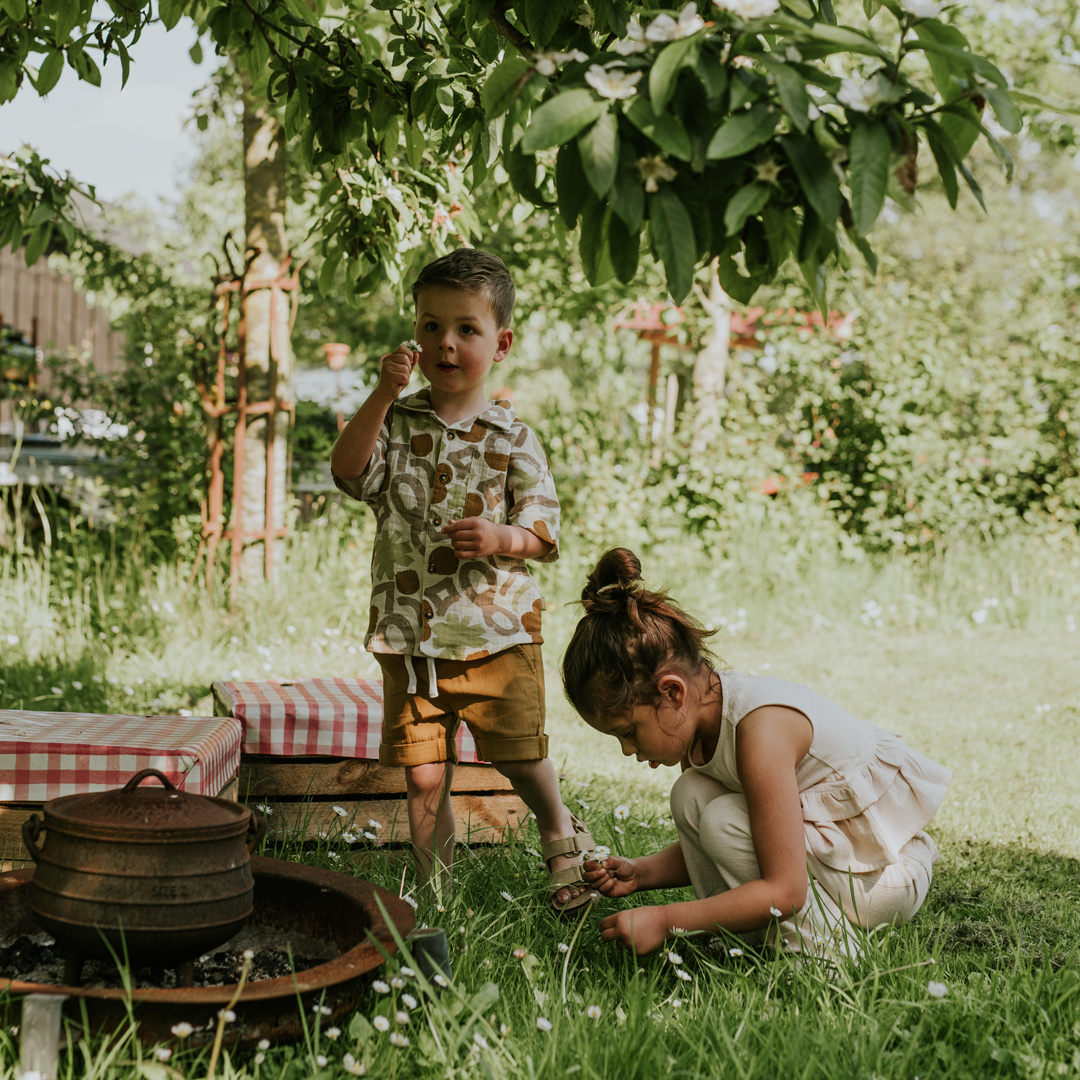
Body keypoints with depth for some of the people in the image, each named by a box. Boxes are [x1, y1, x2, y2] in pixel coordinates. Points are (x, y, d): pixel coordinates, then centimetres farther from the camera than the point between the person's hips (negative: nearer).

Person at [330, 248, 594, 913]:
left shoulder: (511, 439, 1)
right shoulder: (397, 424, 4)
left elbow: (547, 527, 2)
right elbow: (350, 472, -14)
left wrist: (502, 539, -18)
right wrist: (383, 396, -22)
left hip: (499, 631, -1)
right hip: (412, 635, 1)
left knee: (520, 757, 7)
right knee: (424, 778, 1)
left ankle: (563, 840, 38)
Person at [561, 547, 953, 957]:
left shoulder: (761, 727, -30)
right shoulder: (701, 715, -3)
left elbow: (784, 892, -30)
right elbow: (712, 847, 10)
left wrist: (664, 919, -28)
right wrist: (640, 873, -7)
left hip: (886, 875, -8)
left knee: (725, 820, -25)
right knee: (692, 797, -8)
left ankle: (816, 940, -10)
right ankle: (750, 937, -3)